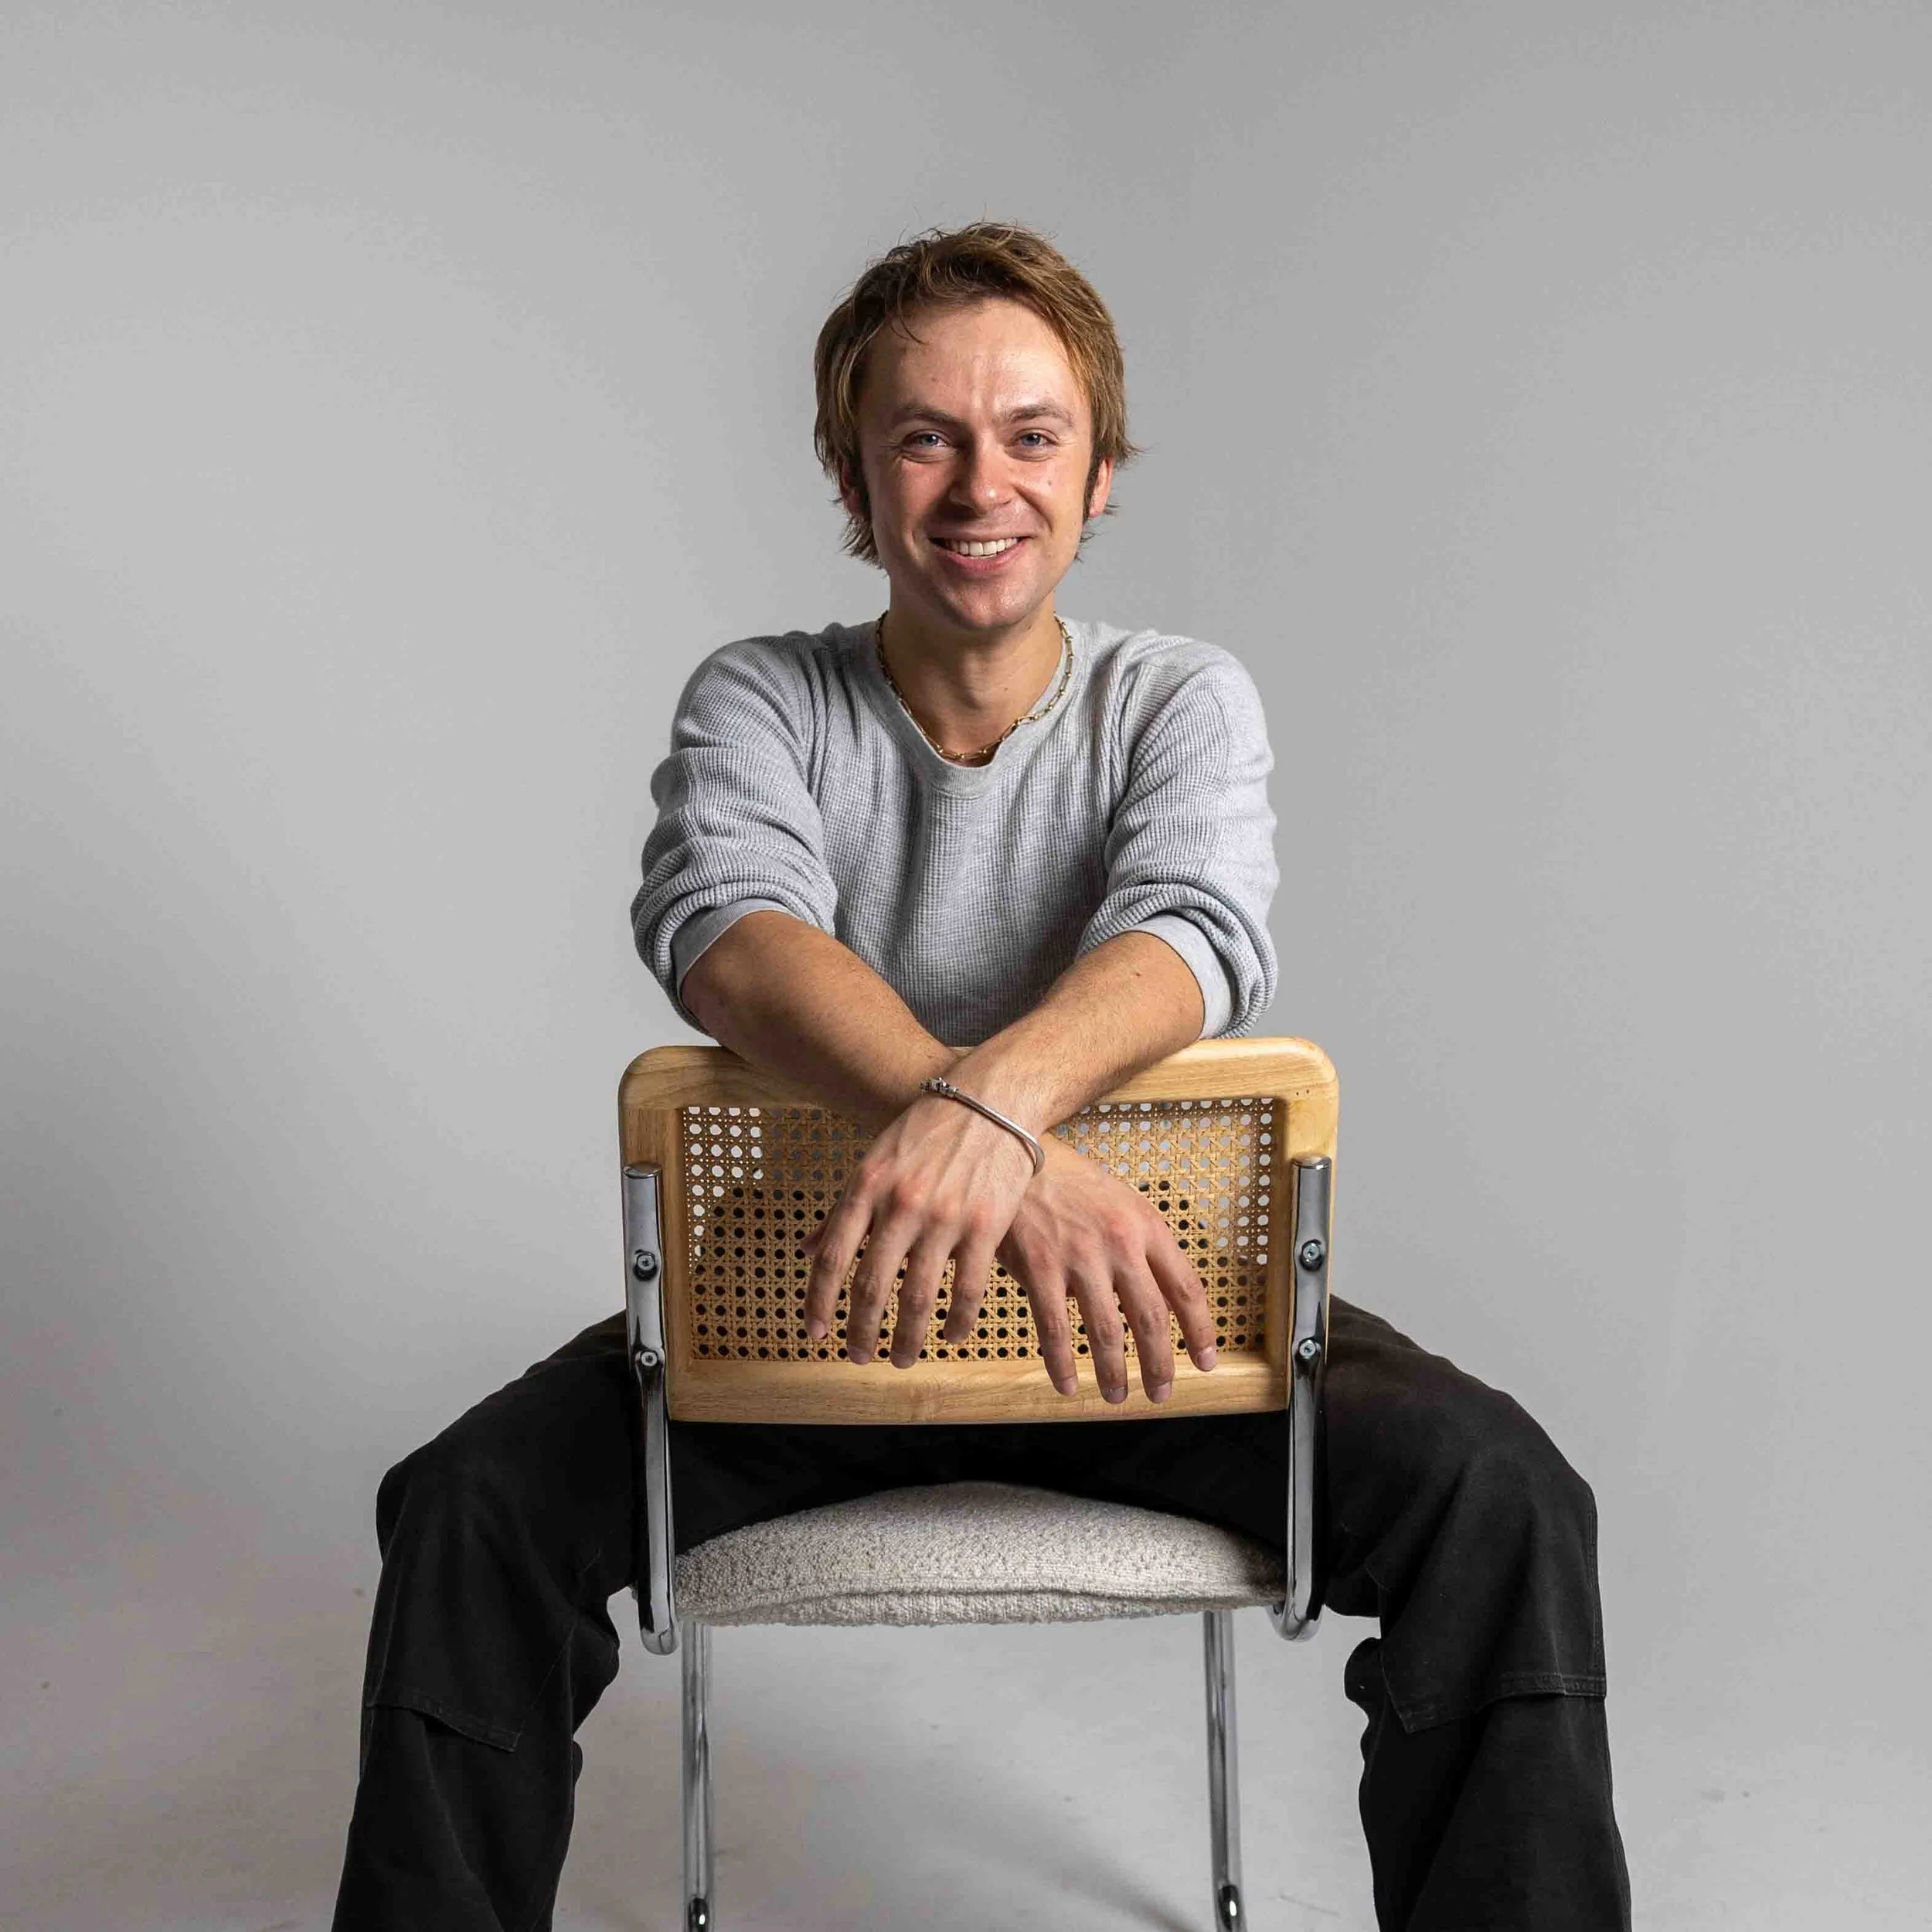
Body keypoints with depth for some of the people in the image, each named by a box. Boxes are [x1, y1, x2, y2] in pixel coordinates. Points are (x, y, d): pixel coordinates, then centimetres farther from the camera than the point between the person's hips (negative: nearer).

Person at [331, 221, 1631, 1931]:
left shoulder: (1184, 701, 0)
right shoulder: (759, 701, -1)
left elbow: (1199, 929, -21)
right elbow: (724, 924, -23)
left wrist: (988, 1102, -45)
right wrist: (1019, 1147, -42)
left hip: (1129, 1295, 0)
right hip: (812, 1293, 0)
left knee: (1496, 1493, -22)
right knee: (475, 1504, -22)